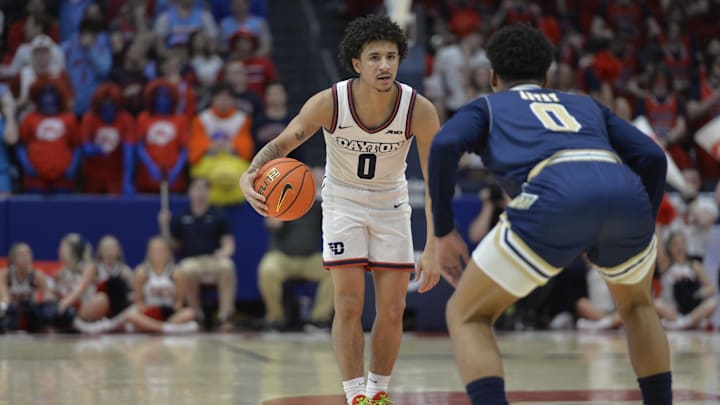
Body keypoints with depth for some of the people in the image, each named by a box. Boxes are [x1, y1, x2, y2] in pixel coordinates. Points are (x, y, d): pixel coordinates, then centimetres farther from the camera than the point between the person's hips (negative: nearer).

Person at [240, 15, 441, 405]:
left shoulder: (419, 110, -24)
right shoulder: (329, 103, -25)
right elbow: (282, 143, -15)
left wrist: (433, 249, -22)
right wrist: (250, 175, -37)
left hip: (391, 205, 1)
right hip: (342, 201, -1)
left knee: (393, 309, 1)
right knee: (349, 306, -11)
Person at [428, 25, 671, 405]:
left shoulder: (486, 105, 30)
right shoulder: (586, 105, 39)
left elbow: (444, 146, 8)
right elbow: (652, 156, 25)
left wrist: (444, 231, 12)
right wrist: (641, 227, 34)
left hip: (554, 198, -4)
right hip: (628, 195, 4)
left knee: (466, 316, 14)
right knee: (636, 303, 36)